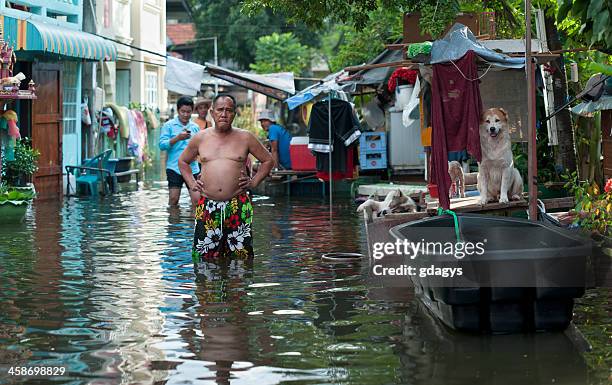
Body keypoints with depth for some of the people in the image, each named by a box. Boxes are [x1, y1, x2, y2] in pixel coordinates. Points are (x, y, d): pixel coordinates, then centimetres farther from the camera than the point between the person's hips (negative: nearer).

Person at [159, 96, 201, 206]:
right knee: (173, 199, -2)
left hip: (192, 168, 3)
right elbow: (162, 145, -8)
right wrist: (177, 138, -19)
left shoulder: (195, 127, 13)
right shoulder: (169, 125, 2)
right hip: (174, 168, -3)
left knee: (197, 199, -5)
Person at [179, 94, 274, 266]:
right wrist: (191, 183, 12)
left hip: (238, 205, -1)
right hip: (207, 205, 1)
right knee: (203, 255, -1)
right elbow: (183, 161, 26)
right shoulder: (200, 138, 10)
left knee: (241, 255, -1)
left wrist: (253, 182, 5)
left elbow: (268, 160, 16)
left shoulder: (245, 137, 6)